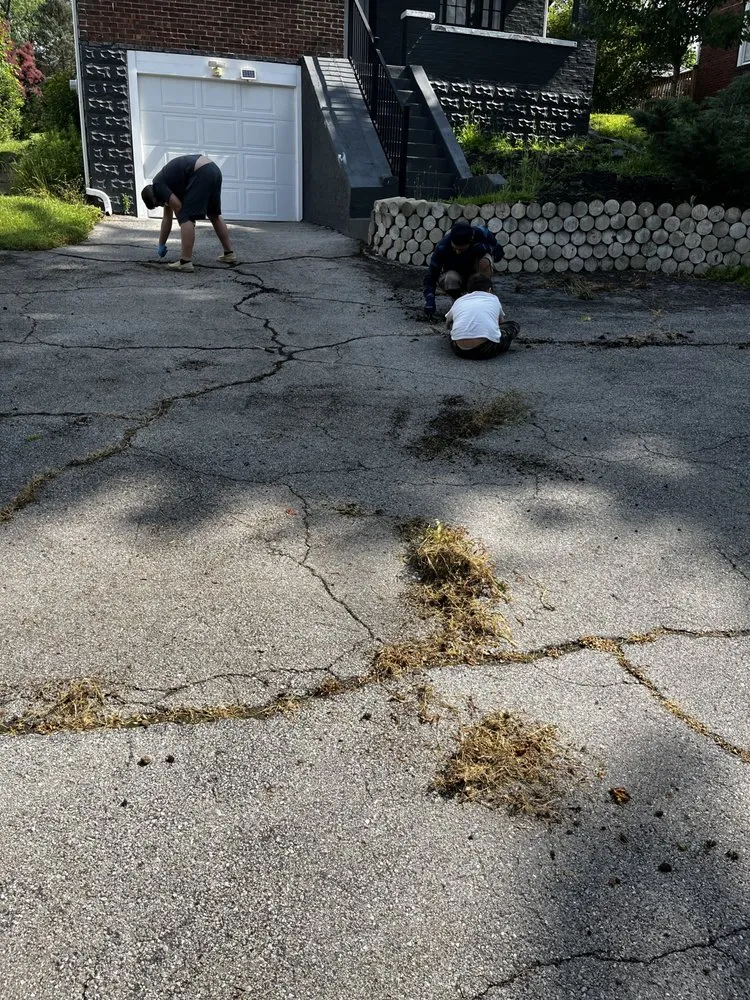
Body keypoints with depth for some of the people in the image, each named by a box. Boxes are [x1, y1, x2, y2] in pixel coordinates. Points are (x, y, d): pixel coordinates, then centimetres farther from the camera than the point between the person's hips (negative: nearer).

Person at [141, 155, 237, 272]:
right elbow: (167, 218, 34)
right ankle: (229, 253, 27)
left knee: (186, 217, -6)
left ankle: (185, 262, -9)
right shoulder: (164, 183, 30)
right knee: (214, 215, 23)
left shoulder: (157, 186, 4)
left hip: (201, 174, -10)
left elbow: (177, 206, -5)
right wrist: (161, 245, 38)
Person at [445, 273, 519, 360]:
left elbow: (447, 324, 46)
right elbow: (502, 321, 44)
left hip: (460, 350, 2)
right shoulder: (494, 298, 26)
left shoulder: (459, 301, 27)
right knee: (514, 326, 26)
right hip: (487, 350, -2)